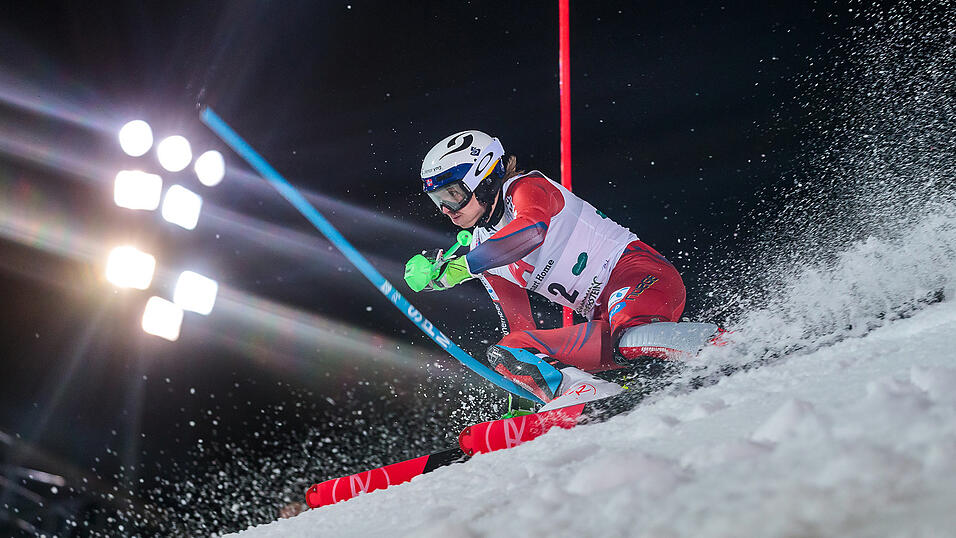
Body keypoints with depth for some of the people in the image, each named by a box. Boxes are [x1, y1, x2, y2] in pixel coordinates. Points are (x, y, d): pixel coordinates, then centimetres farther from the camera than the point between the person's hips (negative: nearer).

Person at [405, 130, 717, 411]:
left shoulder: (524, 188, -6)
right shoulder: (484, 254, 16)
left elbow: (532, 230, -31)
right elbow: (518, 326, 19)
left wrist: (458, 268, -30)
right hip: (604, 319, 8)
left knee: (631, 339, -40)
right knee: (504, 352, -9)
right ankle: (580, 393, -30)